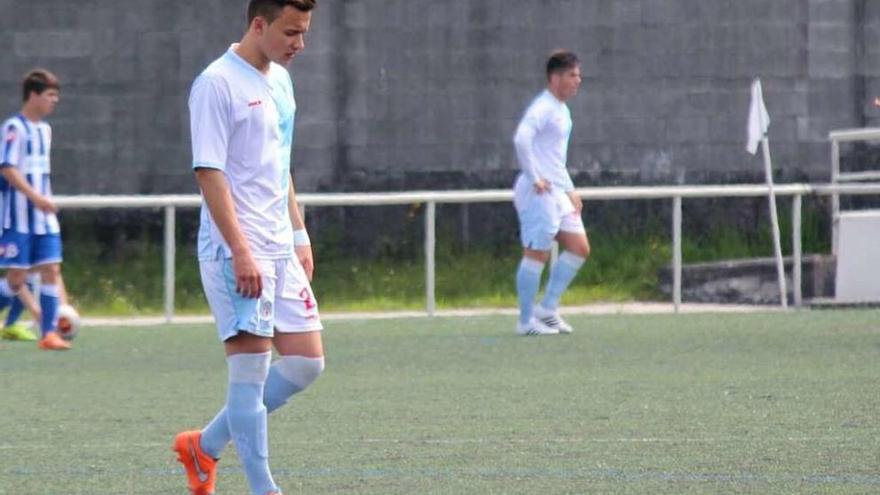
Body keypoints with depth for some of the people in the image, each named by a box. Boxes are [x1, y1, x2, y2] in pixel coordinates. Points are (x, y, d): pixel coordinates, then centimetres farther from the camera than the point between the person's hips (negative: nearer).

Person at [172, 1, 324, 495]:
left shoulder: (280, 80, 15)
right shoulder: (218, 83, -12)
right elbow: (209, 172, -16)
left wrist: (300, 237, 19)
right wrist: (241, 251, -22)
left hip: (280, 251, 9)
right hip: (235, 254, -9)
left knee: (306, 362, 5)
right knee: (251, 365, -7)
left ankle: (206, 445, 18)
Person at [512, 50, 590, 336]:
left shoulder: (562, 111, 18)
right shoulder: (542, 108, -13)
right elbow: (521, 140, -30)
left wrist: (570, 191, 21)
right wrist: (534, 178, -25)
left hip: (557, 193, 10)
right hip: (539, 193, -10)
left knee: (579, 248, 8)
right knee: (537, 253, -5)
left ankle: (547, 308, 14)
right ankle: (526, 321, 3)